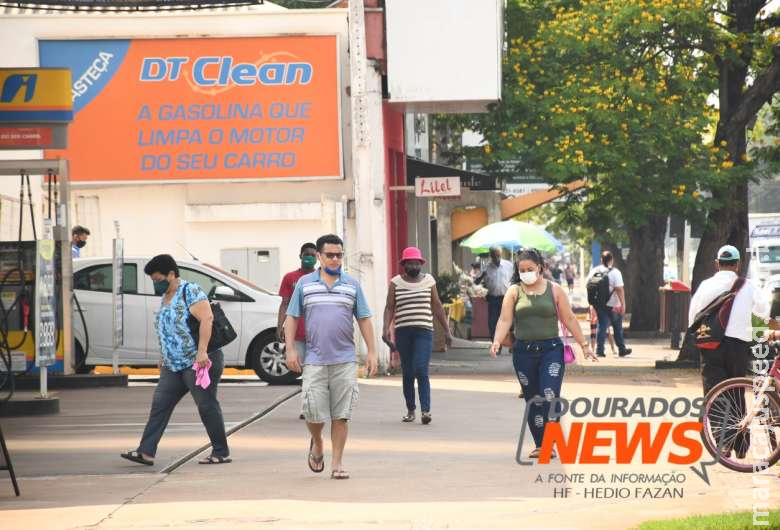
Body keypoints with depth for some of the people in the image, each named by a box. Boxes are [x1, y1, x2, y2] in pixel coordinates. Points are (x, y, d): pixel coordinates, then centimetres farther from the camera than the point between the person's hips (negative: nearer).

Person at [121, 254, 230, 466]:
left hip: (199, 362, -9)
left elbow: (206, 318, -21)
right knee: (160, 404, 1)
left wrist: (202, 351, -26)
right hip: (173, 366, 9)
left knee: (207, 405, -4)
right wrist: (164, 357, 23)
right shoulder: (166, 298, 17)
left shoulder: (190, 291, -11)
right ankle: (146, 452, -2)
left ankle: (221, 453, 5)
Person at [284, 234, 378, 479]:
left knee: (341, 415, -1)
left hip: (344, 360, 1)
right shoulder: (305, 284, 6)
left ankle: (337, 462, 7)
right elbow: (291, 318, 9)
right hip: (314, 360, -1)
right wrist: (290, 349, -1)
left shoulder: (352, 285, 9)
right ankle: (317, 444, 25)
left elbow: (364, 319, 11)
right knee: (314, 412, -5)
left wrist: (371, 352, 5)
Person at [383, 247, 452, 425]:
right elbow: (389, 308, 3)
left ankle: (425, 410, -20)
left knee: (421, 370, -15)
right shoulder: (396, 283, 6)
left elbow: (437, 307, 14)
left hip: (424, 331, -1)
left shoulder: (429, 281, 9)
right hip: (403, 332, 1)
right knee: (407, 373, 7)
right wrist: (386, 328, -12)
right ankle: (410, 410, 18)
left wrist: (447, 330, 14)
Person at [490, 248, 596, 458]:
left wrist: (584, 344, 4)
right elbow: (505, 320, -4)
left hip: (551, 349, -2)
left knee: (550, 396, -15)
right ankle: (539, 445, 15)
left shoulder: (554, 290, 4)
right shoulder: (514, 292, 5)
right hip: (524, 352, 2)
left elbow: (569, 319, 6)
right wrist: (497, 341, -21)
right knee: (532, 400, 7)